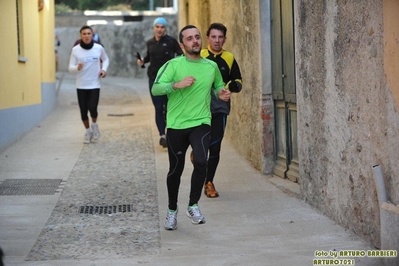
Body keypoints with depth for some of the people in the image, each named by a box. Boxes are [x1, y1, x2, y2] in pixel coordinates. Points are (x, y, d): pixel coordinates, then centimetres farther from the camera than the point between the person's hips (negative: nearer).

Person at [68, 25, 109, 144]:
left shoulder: (99, 48, -5)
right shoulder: (75, 50, -7)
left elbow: (105, 59, 15)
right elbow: (70, 68, -5)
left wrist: (104, 69, -4)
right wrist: (77, 68, -27)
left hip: (94, 84, -1)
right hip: (81, 85, 1)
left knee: (92, 108, -13)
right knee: (83, 110, 5)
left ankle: (94, 124, 19)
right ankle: (88, 131, 29)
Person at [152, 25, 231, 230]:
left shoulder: (211, 66, 7)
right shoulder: (173, 65, -5)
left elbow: (218, 85, 25)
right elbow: (155, 89, -15)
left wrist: (221, 93, 3)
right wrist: (177, 84, -30)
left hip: (201, 123, 1)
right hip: (176, 125, -1)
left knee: (201, 161, -22)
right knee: (175, 170, 9)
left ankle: (193, 205, -4)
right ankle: (172, 210, 31)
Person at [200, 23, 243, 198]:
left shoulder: (229, 59, 6)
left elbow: (238, 80, 15)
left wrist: (235, 85, -7)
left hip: (220, 109, 1)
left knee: (215, 147, 1)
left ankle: (209, 182, 14)